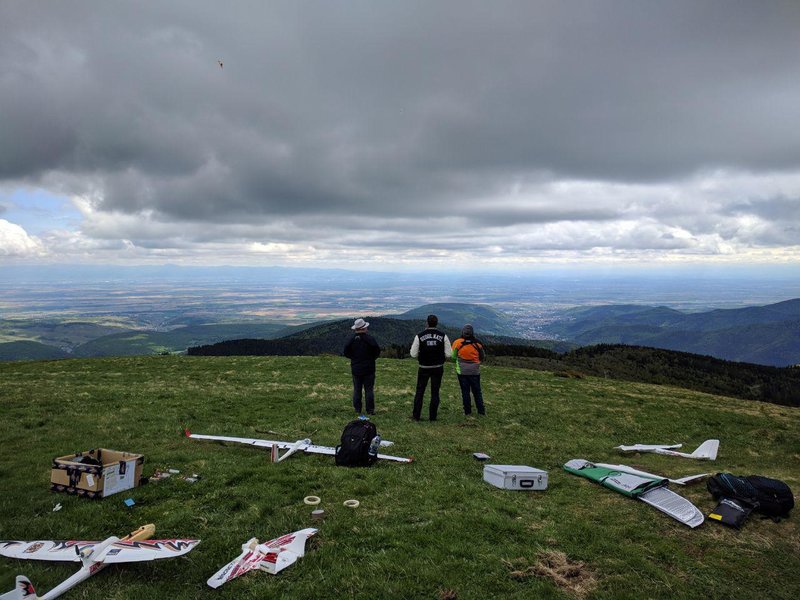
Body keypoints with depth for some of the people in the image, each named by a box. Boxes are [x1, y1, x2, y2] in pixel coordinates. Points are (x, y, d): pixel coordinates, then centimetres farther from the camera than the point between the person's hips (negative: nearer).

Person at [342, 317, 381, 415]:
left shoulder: (351, 339, -3)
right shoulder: (369, 338, -13)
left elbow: (345, 352, 0)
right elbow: (377, 351, -12)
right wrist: (372, 358, 6)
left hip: (356, 369, 3)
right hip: (368, 368, -3)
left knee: (357, 390, 10)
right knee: (369, 389, 4)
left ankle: (357, 409, 12)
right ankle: (370, 410, 5)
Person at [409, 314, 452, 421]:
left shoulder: (419, 336, -9)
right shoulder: (443, 336, -6)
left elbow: (414, 355, -7)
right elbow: (448, 354, -7)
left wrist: (413, 345, 11)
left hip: (424, 368, -1)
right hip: (438, 368, 1)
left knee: (419, 391, 12)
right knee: (435, 392, 10)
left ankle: (416, 415, 14)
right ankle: (432, 416, 12)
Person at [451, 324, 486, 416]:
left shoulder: (457, 343, -10)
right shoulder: (478, 344, -6)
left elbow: (453, 356, -3)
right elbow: (483, 357, 6)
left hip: (462, 371, -1)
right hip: (475, 371, 1)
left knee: (465, 391, 7)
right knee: (477, 391, 11)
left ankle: (467, 411, 9)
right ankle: (481, 410, 13)